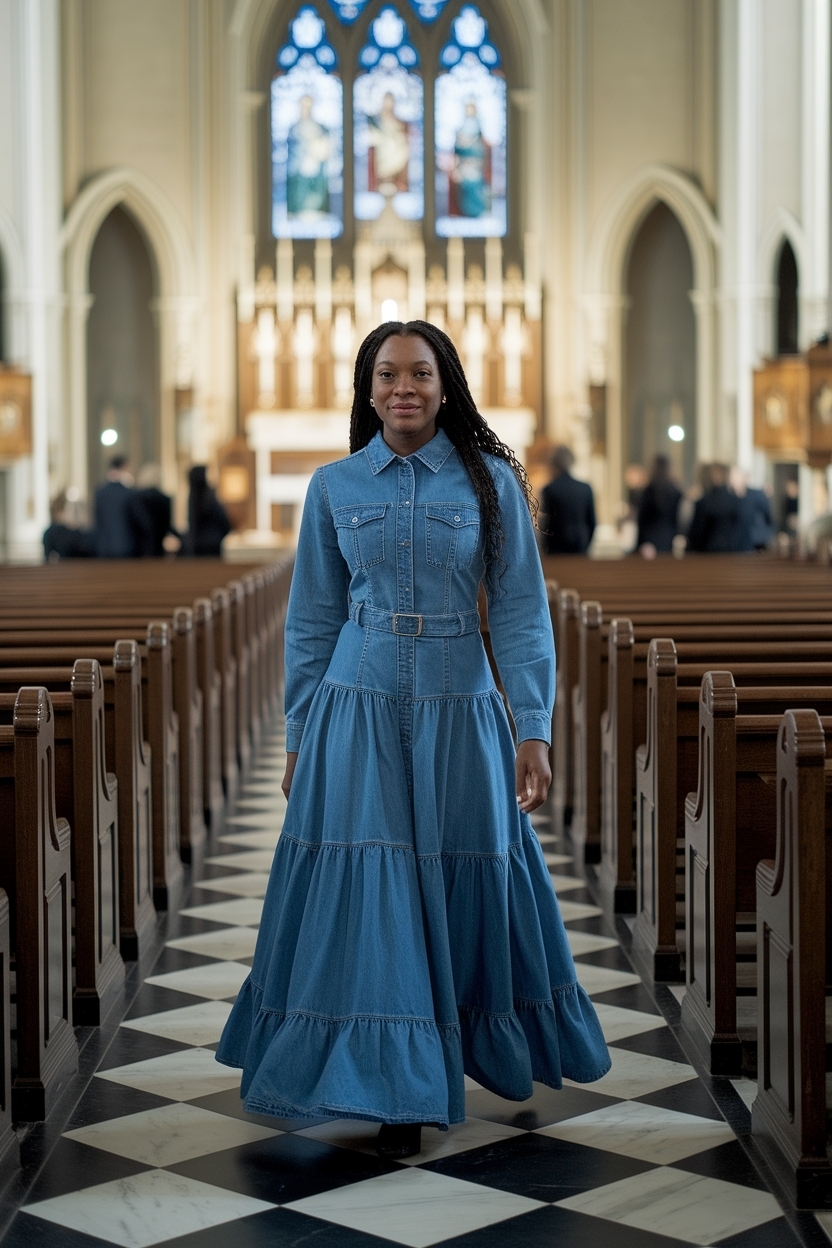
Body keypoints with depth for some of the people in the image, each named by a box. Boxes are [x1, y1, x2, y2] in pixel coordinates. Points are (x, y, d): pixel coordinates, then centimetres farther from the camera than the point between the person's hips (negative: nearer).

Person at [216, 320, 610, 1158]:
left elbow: (519, 612, -2)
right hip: (358, 710, 1)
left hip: (459, 712, 0)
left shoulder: (491, 483, -1)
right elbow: (311, 620, 8)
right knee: (370, 895, -2)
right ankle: (395, 1091, 7)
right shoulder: (334, 488, 4)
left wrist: (533, 731, -9)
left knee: (461, 889, 8)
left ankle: (471, 1050, 31)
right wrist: (297, 738, 6)